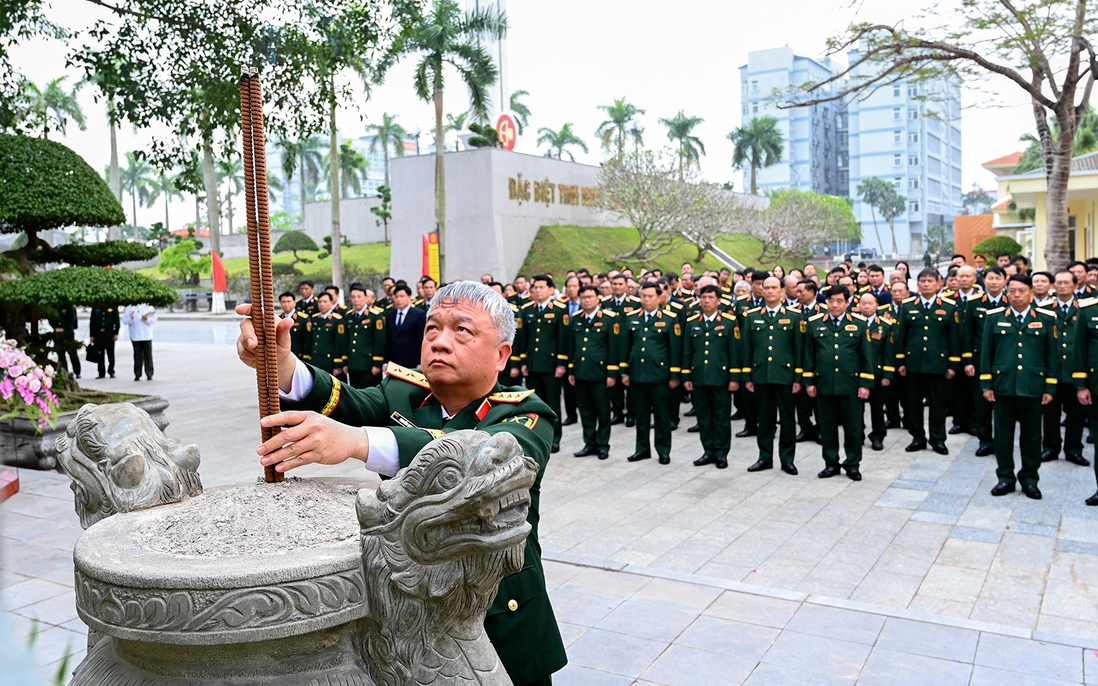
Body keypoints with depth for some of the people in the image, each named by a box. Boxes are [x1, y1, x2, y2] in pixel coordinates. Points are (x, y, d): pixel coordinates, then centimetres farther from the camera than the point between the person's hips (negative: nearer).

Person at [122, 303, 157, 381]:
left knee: (148, 355, -1)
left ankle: (149, 374, 5)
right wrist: (131, 318, -19)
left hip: (147, 336, 0)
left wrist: (147, 319, -16)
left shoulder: (149, 307, 8)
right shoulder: (129, 309, 9)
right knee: (137, 356, 0)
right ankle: (137, 375, 7)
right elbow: (124, 321, 1)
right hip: (135, 336, 0)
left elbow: (154, 320, 3)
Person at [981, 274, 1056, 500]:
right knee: (1003, 434, 7)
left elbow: (1051, 355, 4)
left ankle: (1029, 479, 21)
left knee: (1031, 435, 8)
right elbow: (986, 353, 4)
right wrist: (986, 385, 0)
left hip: (1033, 387, 0)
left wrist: (1050, 388, 0)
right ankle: (1006, 477, 18)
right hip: (1002, 386, 0)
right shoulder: (995, 318, 3)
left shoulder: (1046, 319, 3)